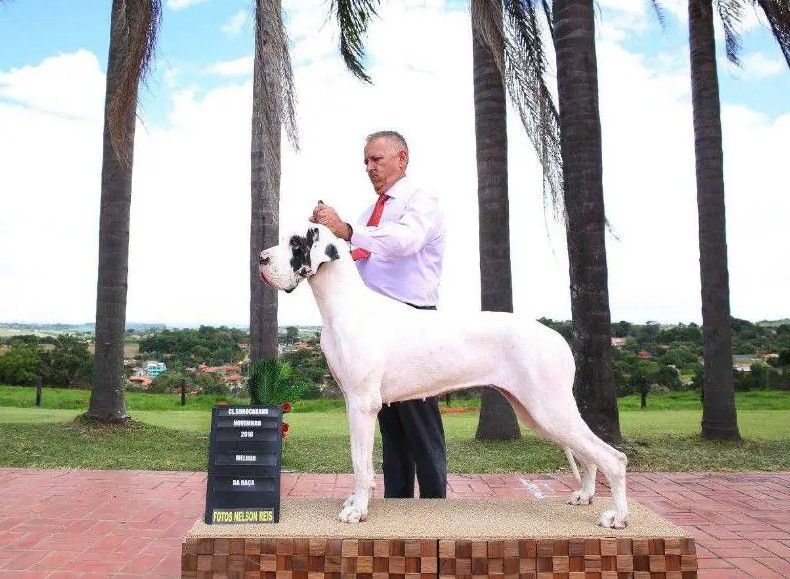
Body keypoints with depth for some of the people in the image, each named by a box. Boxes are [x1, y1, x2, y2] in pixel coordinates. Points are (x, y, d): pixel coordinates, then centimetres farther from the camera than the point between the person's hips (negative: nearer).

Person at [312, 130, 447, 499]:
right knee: (390, 423, 13)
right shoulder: (370, 213, 21)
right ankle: (396, 503, 22)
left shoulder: (421, 203, -5)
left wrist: (346, 230, -38)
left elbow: (404, 241, -28)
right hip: (375, 320, 8)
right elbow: (350, 257, 14)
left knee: (420, 423, -3)